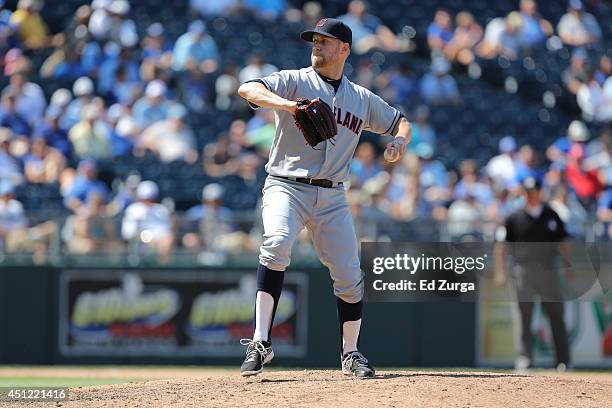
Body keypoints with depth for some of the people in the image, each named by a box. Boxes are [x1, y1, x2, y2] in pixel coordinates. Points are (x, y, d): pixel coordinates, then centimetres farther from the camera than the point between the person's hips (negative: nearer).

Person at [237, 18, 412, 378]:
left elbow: (402, 122, 24)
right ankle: (261, 342, -30)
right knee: (277, 244, -31)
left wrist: (400, 139, -1)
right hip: (287, 186, -4)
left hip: (332, 196, 4)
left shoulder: (363, 99, 14)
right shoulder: (295, 82, 2)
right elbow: (247, 90, -15)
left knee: (349, 275, 0)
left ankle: (351, 354, 22)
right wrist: (289, 105, -33)